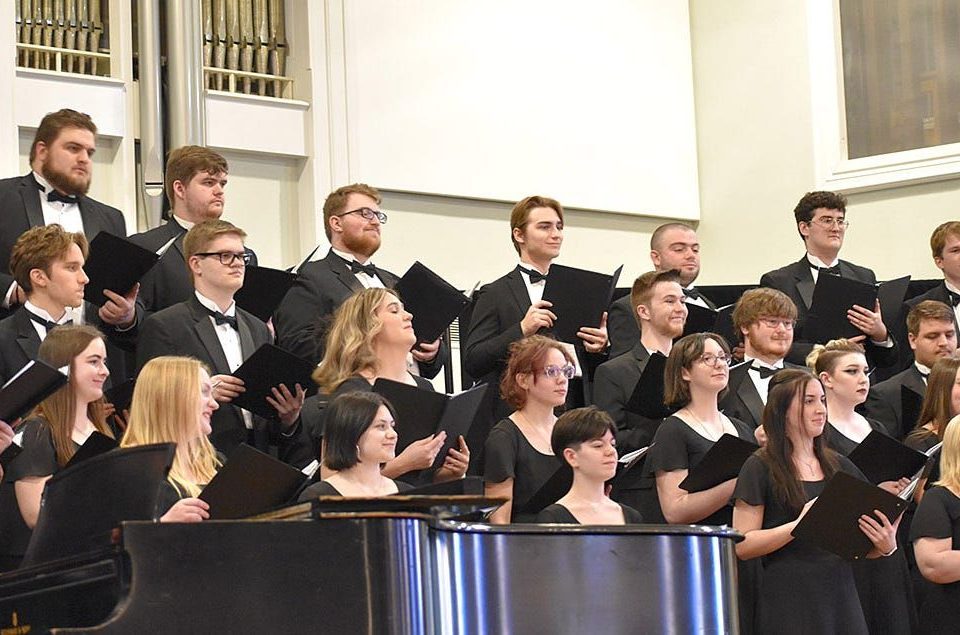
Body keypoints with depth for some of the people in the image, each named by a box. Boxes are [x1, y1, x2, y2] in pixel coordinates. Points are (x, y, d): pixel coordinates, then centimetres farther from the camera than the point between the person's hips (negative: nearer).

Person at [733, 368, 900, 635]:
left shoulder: (840, 466, 13)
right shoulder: (760, 468, -3)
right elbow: (742, 546, -9)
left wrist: (886, 546, -5)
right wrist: (798, 526, -20)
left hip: (841, 598, 5)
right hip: (789, 603, -5)